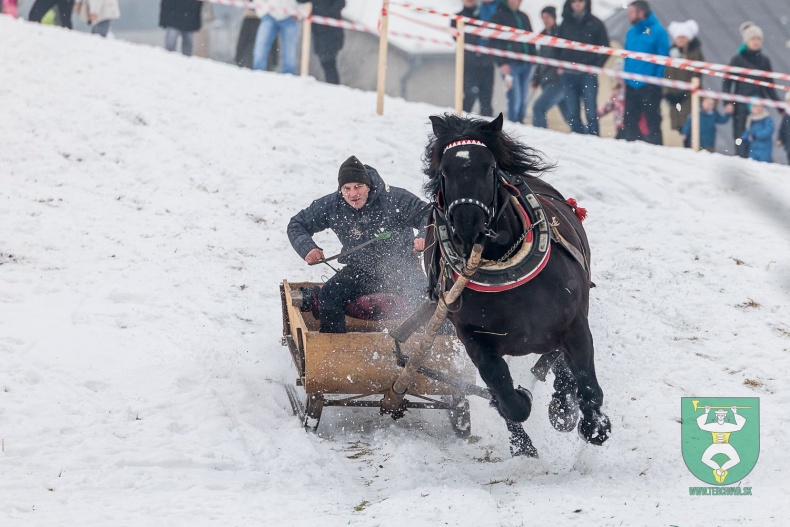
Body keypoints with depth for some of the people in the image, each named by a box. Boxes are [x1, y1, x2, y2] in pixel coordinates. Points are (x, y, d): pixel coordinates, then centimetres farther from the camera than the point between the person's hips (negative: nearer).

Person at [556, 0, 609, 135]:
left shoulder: (595, 23, 4)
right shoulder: (566, 24, 13)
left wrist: (596, 66, -6)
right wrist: (559, 66, 8)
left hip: (588, 74, -3)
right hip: (568, 75, 3)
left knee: (591, 112, -9)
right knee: (571, 113, 1)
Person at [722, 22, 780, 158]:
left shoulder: (764, 61, 11)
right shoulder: (738, 59, 3)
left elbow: (769, 86, 18)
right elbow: (727, 82, 2)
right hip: (741, 107, -2)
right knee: (741, 139, -6)